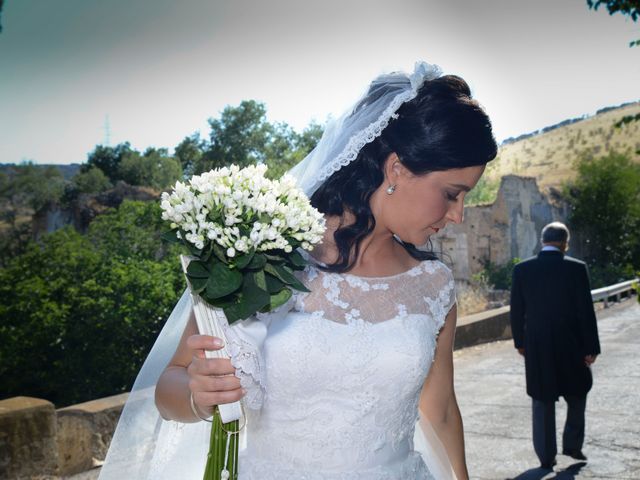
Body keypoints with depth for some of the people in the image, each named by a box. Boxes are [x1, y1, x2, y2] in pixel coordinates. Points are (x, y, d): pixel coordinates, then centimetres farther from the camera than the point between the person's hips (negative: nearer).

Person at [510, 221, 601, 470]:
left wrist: (520, 342, 11)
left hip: (536, 347, 2)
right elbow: (586, 311, -9)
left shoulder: (521, 270, -4)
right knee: (576, 394, 21)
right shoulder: (576, 268, -10)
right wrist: (591, 347, -2)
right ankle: (572, 444, 21)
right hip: (571, 346, -2)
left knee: (542, 402, 10)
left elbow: (516, 311, 1)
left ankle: (546, 456, 15)